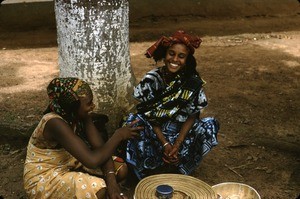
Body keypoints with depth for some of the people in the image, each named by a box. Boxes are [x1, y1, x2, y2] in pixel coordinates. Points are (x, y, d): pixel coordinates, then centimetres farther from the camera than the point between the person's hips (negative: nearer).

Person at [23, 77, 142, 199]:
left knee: (120, 169, -5)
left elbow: (99, 146, -10)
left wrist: (111, 179, -26)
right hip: (44, 179, -7)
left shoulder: (80, 115, -9)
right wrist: (118, 135, -27)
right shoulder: (55, 123, -33)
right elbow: (92, 160, -39)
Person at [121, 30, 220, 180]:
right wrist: (165, 144, -21)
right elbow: (149, 117, -10)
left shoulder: (193, 83, -13)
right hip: (154, 131, -1)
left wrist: (177, 146, -20)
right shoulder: (151, 79, -14)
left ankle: (176, 167, -5)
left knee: (208, 127, -24)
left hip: (180, 132, 2)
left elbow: (192, 117, -8)